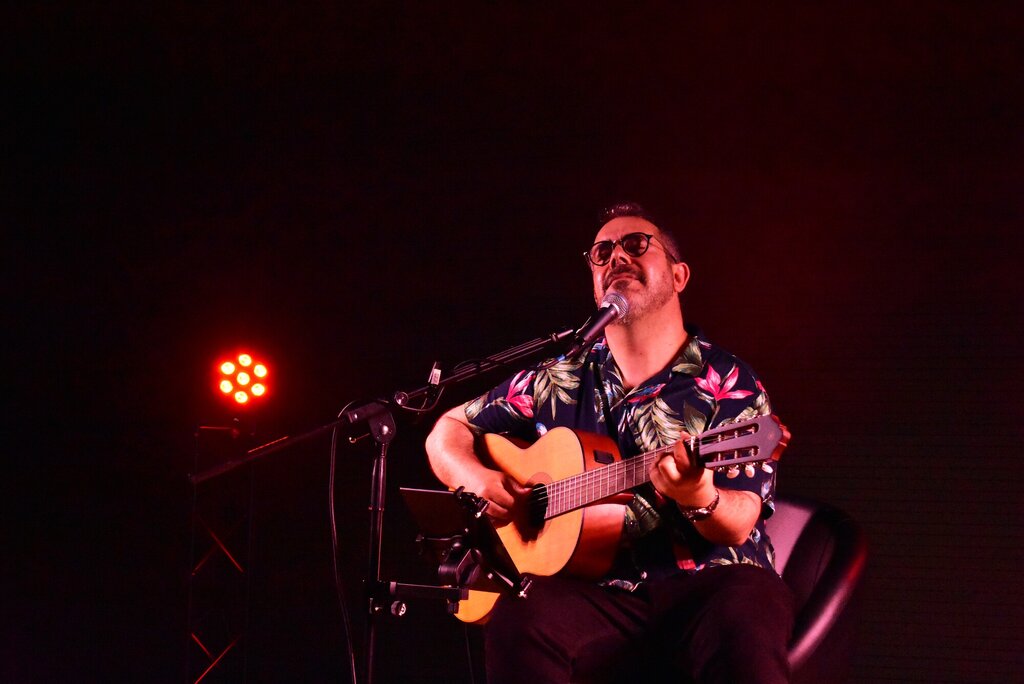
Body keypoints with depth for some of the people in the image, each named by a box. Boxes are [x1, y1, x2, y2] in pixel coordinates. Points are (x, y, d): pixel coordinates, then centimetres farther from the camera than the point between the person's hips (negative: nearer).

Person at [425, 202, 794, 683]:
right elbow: (448, 432, 24)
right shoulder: (558, 383, 14)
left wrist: (699, 498, -28)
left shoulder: (726, 384, 5)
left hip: (707, 582, -3)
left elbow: (738, 526, -4)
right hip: (601, 595, 3)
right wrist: (474, 478, 1)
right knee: (517, 622, -32)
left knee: (745, 635, -40)